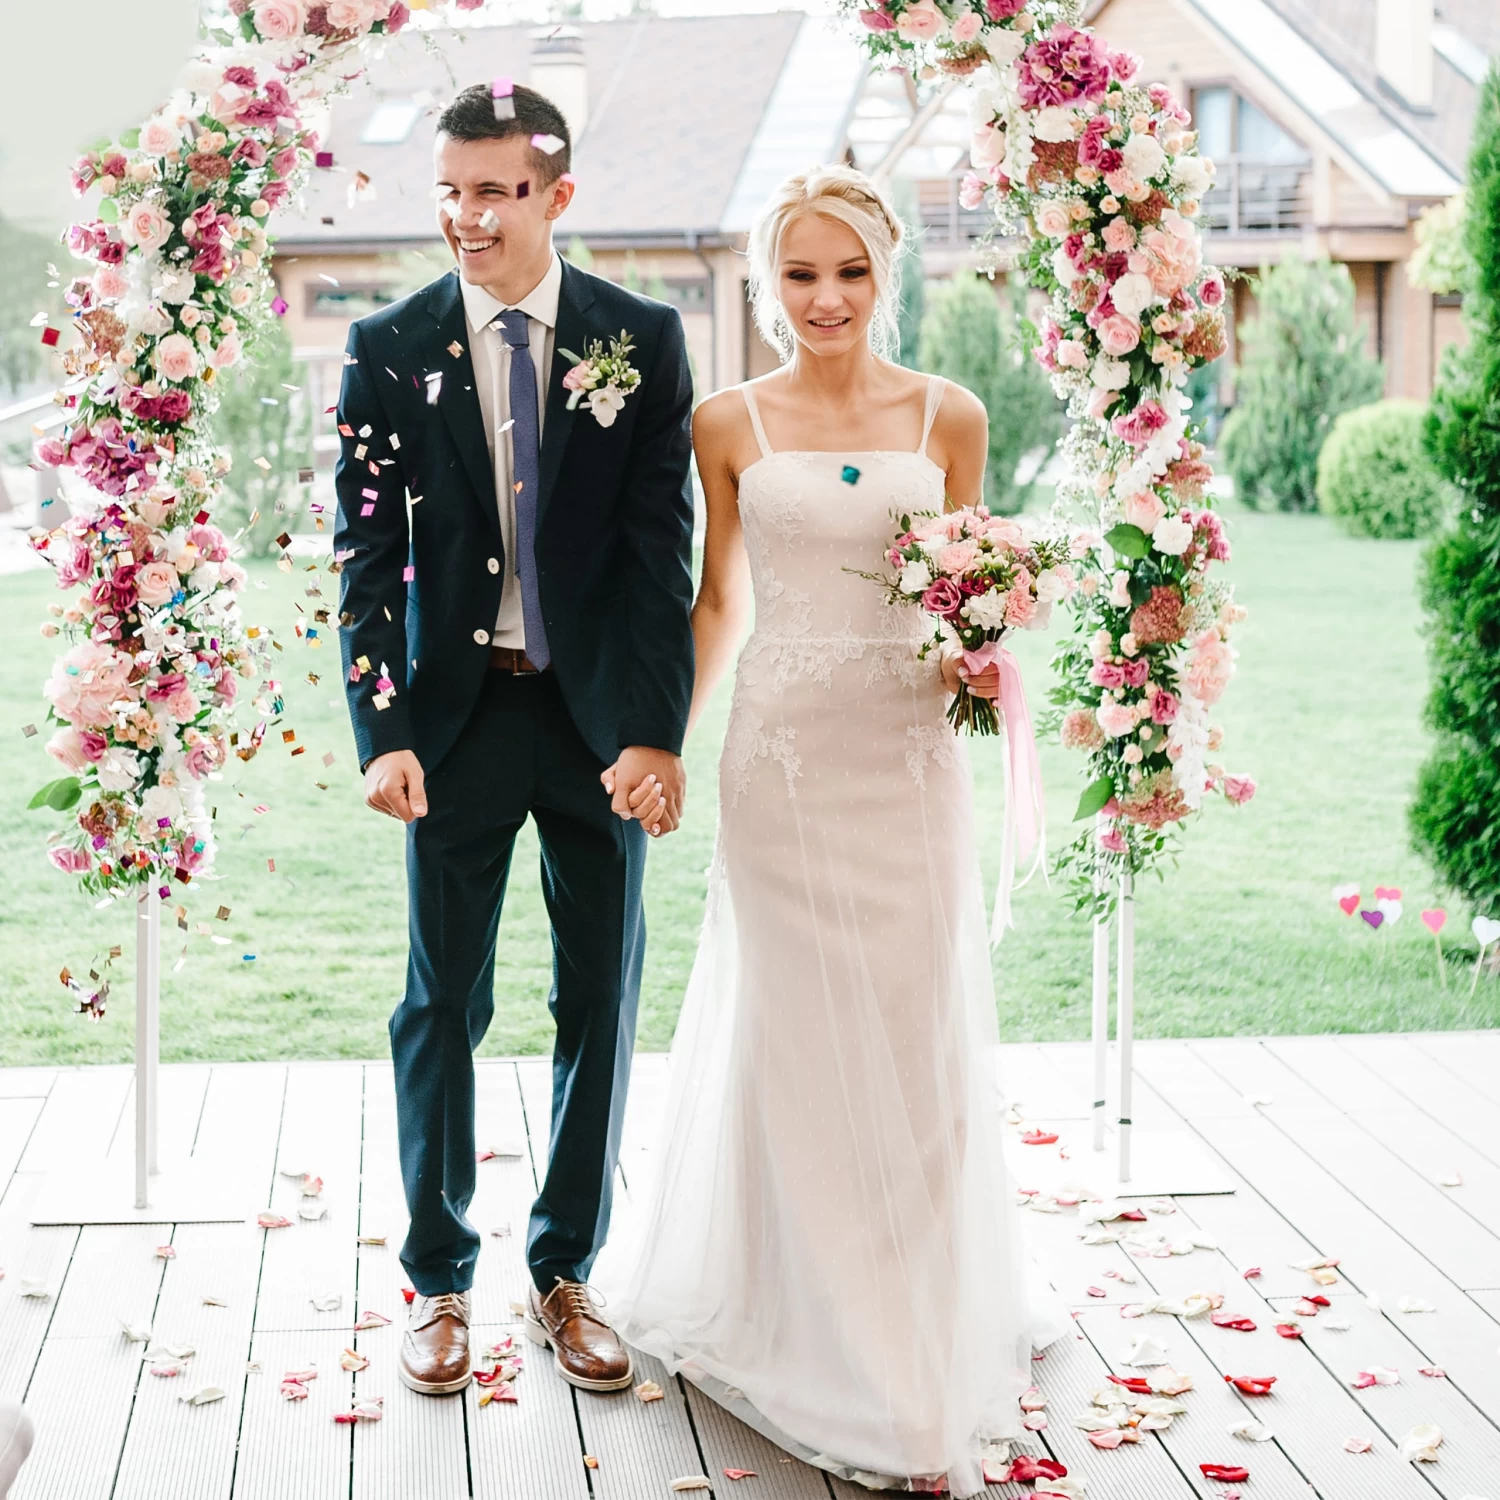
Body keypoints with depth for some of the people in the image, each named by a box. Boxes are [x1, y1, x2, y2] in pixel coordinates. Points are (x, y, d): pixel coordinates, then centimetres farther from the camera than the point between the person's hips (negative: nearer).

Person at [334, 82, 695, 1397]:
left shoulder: (643, 340, -1)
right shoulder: (389, 349, -1)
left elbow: (662, 545, -5)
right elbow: (366, 553, -3)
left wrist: (656, 729, -13)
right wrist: (382, 732, -15)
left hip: (602, 720, 1)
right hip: (457, 713, 0)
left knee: (603, 999, 9)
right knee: (444, 1004, 7)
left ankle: (567, 1272, 24)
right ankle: (440, 1279, 23)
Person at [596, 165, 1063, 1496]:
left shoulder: (948, 416, 4)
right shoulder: (730, 423, 3)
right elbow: (720, 600, 9)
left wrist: (982, 661, -10)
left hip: (909, 750, 1)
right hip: (784, 750, 0)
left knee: (916, 1034, 5)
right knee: (797, 1032, 6)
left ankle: (924, 1326, 22)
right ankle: (806, 1323, 21)